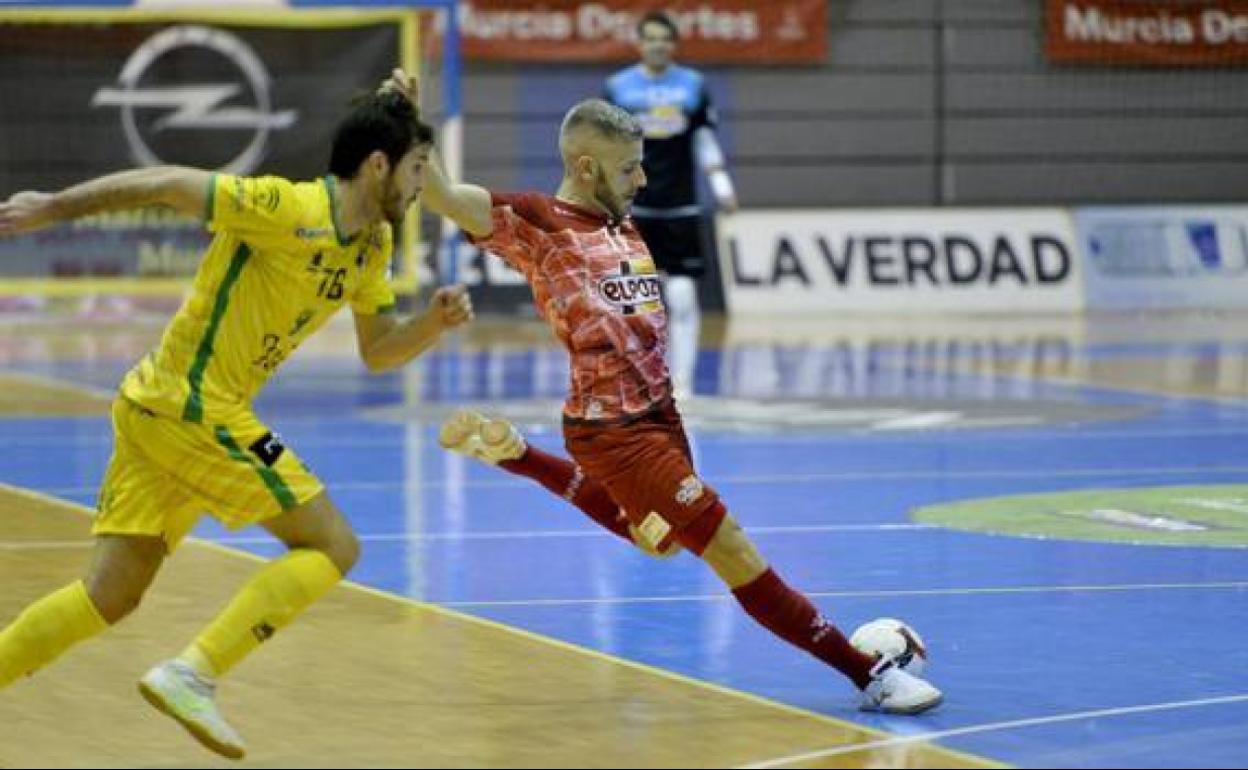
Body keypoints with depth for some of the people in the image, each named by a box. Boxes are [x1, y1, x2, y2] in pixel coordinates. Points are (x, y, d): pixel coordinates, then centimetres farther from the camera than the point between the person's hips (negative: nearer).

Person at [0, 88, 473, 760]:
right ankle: (192, 675, -13)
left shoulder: (372, 244, 13)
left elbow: (378, 352, 21)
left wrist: (435, 320, 1)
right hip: (195, 406, -9)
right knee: (333, 546, -6)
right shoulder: (288, 209, -15)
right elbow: (169, 184, -14)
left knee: (110, 596, 9)